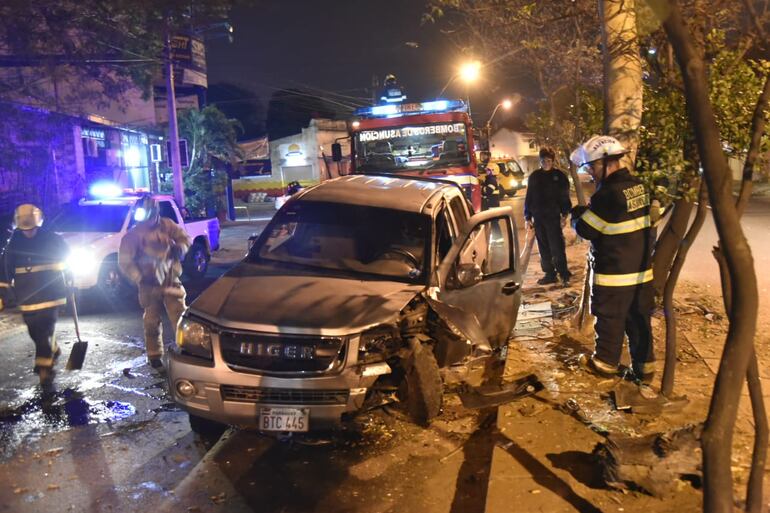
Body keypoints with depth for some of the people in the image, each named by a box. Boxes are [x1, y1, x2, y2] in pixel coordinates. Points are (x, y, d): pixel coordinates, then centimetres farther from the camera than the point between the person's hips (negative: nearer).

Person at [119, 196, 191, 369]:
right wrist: (139, 278, -14)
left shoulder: (167, 225, 0)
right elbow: (125, 261, -5)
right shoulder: (133, 234, -4)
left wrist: (179, 248, -16)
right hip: (150, 286, 0)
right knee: (152, 323, 8)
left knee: (180, 318, -3)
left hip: (171, 283, 0)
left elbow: (184, 239, 6)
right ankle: (154, 355, 22)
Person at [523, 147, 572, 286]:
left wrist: (564, 215, -8)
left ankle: (564, 274, -2)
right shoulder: (534, 176, 9)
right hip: (538, 218, 4)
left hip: (553, 217, -4)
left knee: (557, 248, -8)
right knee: (544, 248, 8)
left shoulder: (559, 176, 0)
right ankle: (549, 274, 17)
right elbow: (528, 197, 10)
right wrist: (528, 217, 7)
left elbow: (564, 197, 0)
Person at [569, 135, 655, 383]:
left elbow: (586, 229, -15)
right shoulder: (638, 186, 5)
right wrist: (589, 210, 11)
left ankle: (605, 362, 23)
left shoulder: (609, 193, -22)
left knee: (610, 320, 9)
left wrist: (577, 213, 4)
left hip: (613, 273, -7)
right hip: (641, 269, 8)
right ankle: (645, 365, 22)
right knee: (639, 319, 15)